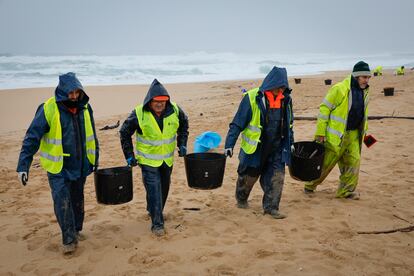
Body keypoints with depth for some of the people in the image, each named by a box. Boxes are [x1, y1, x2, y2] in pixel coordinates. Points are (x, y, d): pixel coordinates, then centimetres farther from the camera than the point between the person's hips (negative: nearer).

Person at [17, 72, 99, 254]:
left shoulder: (85, 108, -1)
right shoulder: (48, 109, -17)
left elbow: (91, 135, 12)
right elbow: (32, 138, -15)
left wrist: (95, 158, 17)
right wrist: (23, 166, -19)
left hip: (80, 165, 5)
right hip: (58, 166, -5)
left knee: (77, 200, 16)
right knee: (62, 201, -10)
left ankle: (76, 230, 34)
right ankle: (69, 239, 4)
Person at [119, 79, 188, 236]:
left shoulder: (175, 110, -10)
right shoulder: (139, 114, -18)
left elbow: (184, 125, 11)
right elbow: (124, 133, -4)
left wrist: (182, 144, 3)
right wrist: (129, 155, -6)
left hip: (167, 159, 4)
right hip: (148, 160, -4)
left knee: (164, 188, 19)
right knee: (154, 191, -10)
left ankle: (153, 211, 43)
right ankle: (157, 223, 1)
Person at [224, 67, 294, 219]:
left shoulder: (286, 99, 1)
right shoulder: (252, 98, -16)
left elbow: (288, 124, 16)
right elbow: (237, 123, -14)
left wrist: (290, 143, 21)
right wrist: (229, 145, -18)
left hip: (276, 149, 4)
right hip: (254, 149, -4)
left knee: (276, 177, -1)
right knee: (249, 176, 12)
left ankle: (271, 207, 13)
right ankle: (241, 199, 39)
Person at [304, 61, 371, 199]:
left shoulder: (364, 91, 8)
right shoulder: (340, 89, -16)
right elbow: (324, 109, -15)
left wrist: (364, 130, 19)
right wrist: (320, 132, -16)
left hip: (353, 134, 7)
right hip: (336, 134, -7)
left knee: (354, 161, 3)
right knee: (326, 162, 2)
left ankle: (346, 190, 16)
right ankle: (310, 185, 21)